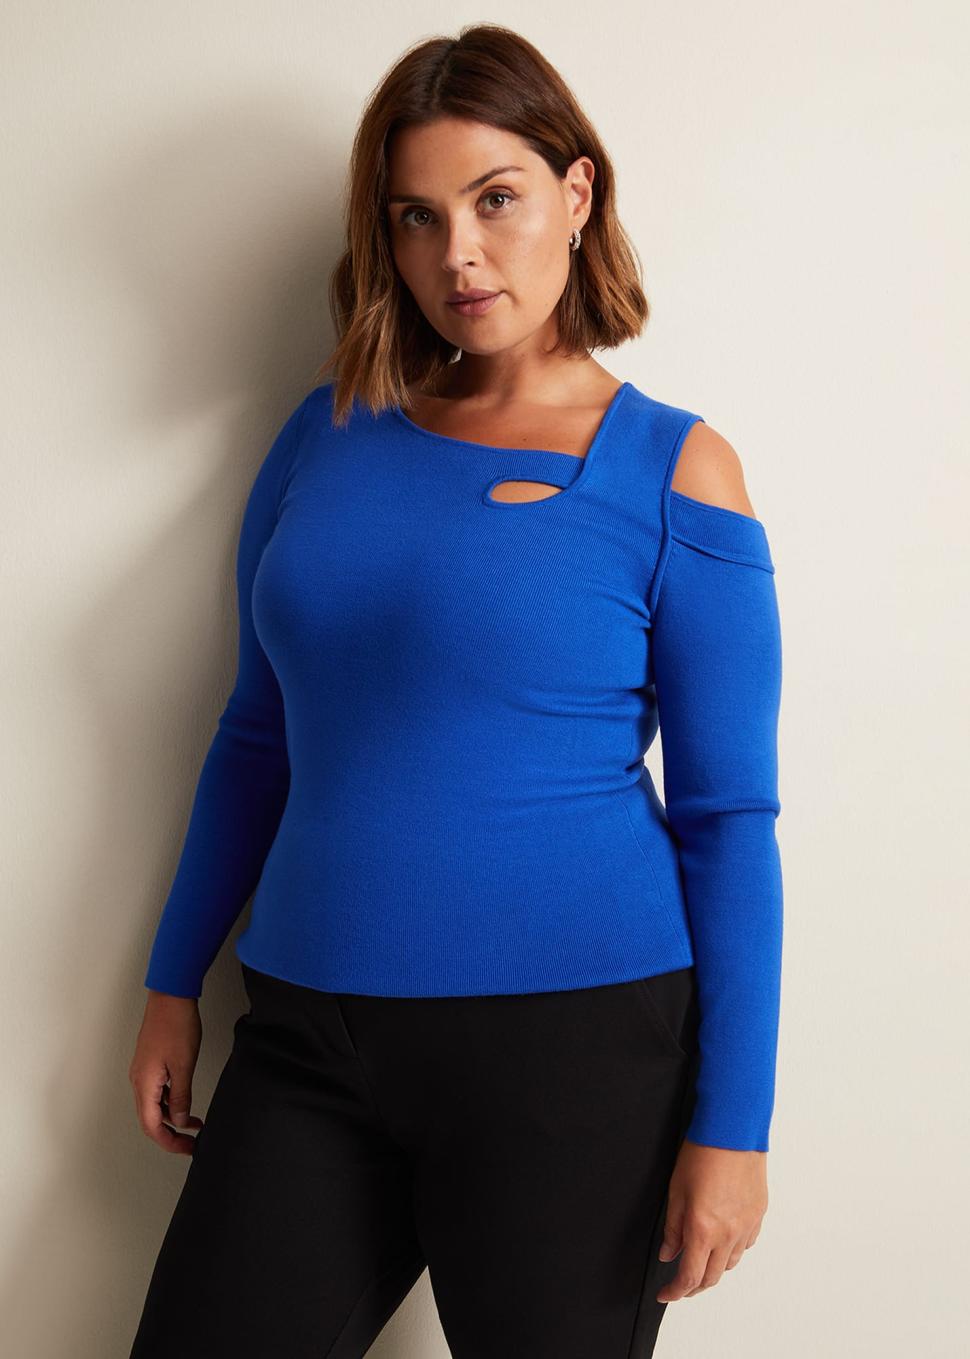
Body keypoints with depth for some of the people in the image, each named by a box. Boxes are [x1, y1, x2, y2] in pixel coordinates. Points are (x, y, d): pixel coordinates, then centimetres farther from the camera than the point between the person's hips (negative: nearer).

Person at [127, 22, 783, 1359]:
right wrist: (175, 982, 15)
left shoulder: (672, 470, -4)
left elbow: (731, 819, -5)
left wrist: (734, 1126, -8)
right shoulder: (329, 431, 7)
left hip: (577, 1046, -3)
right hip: (311, 1045, 4)